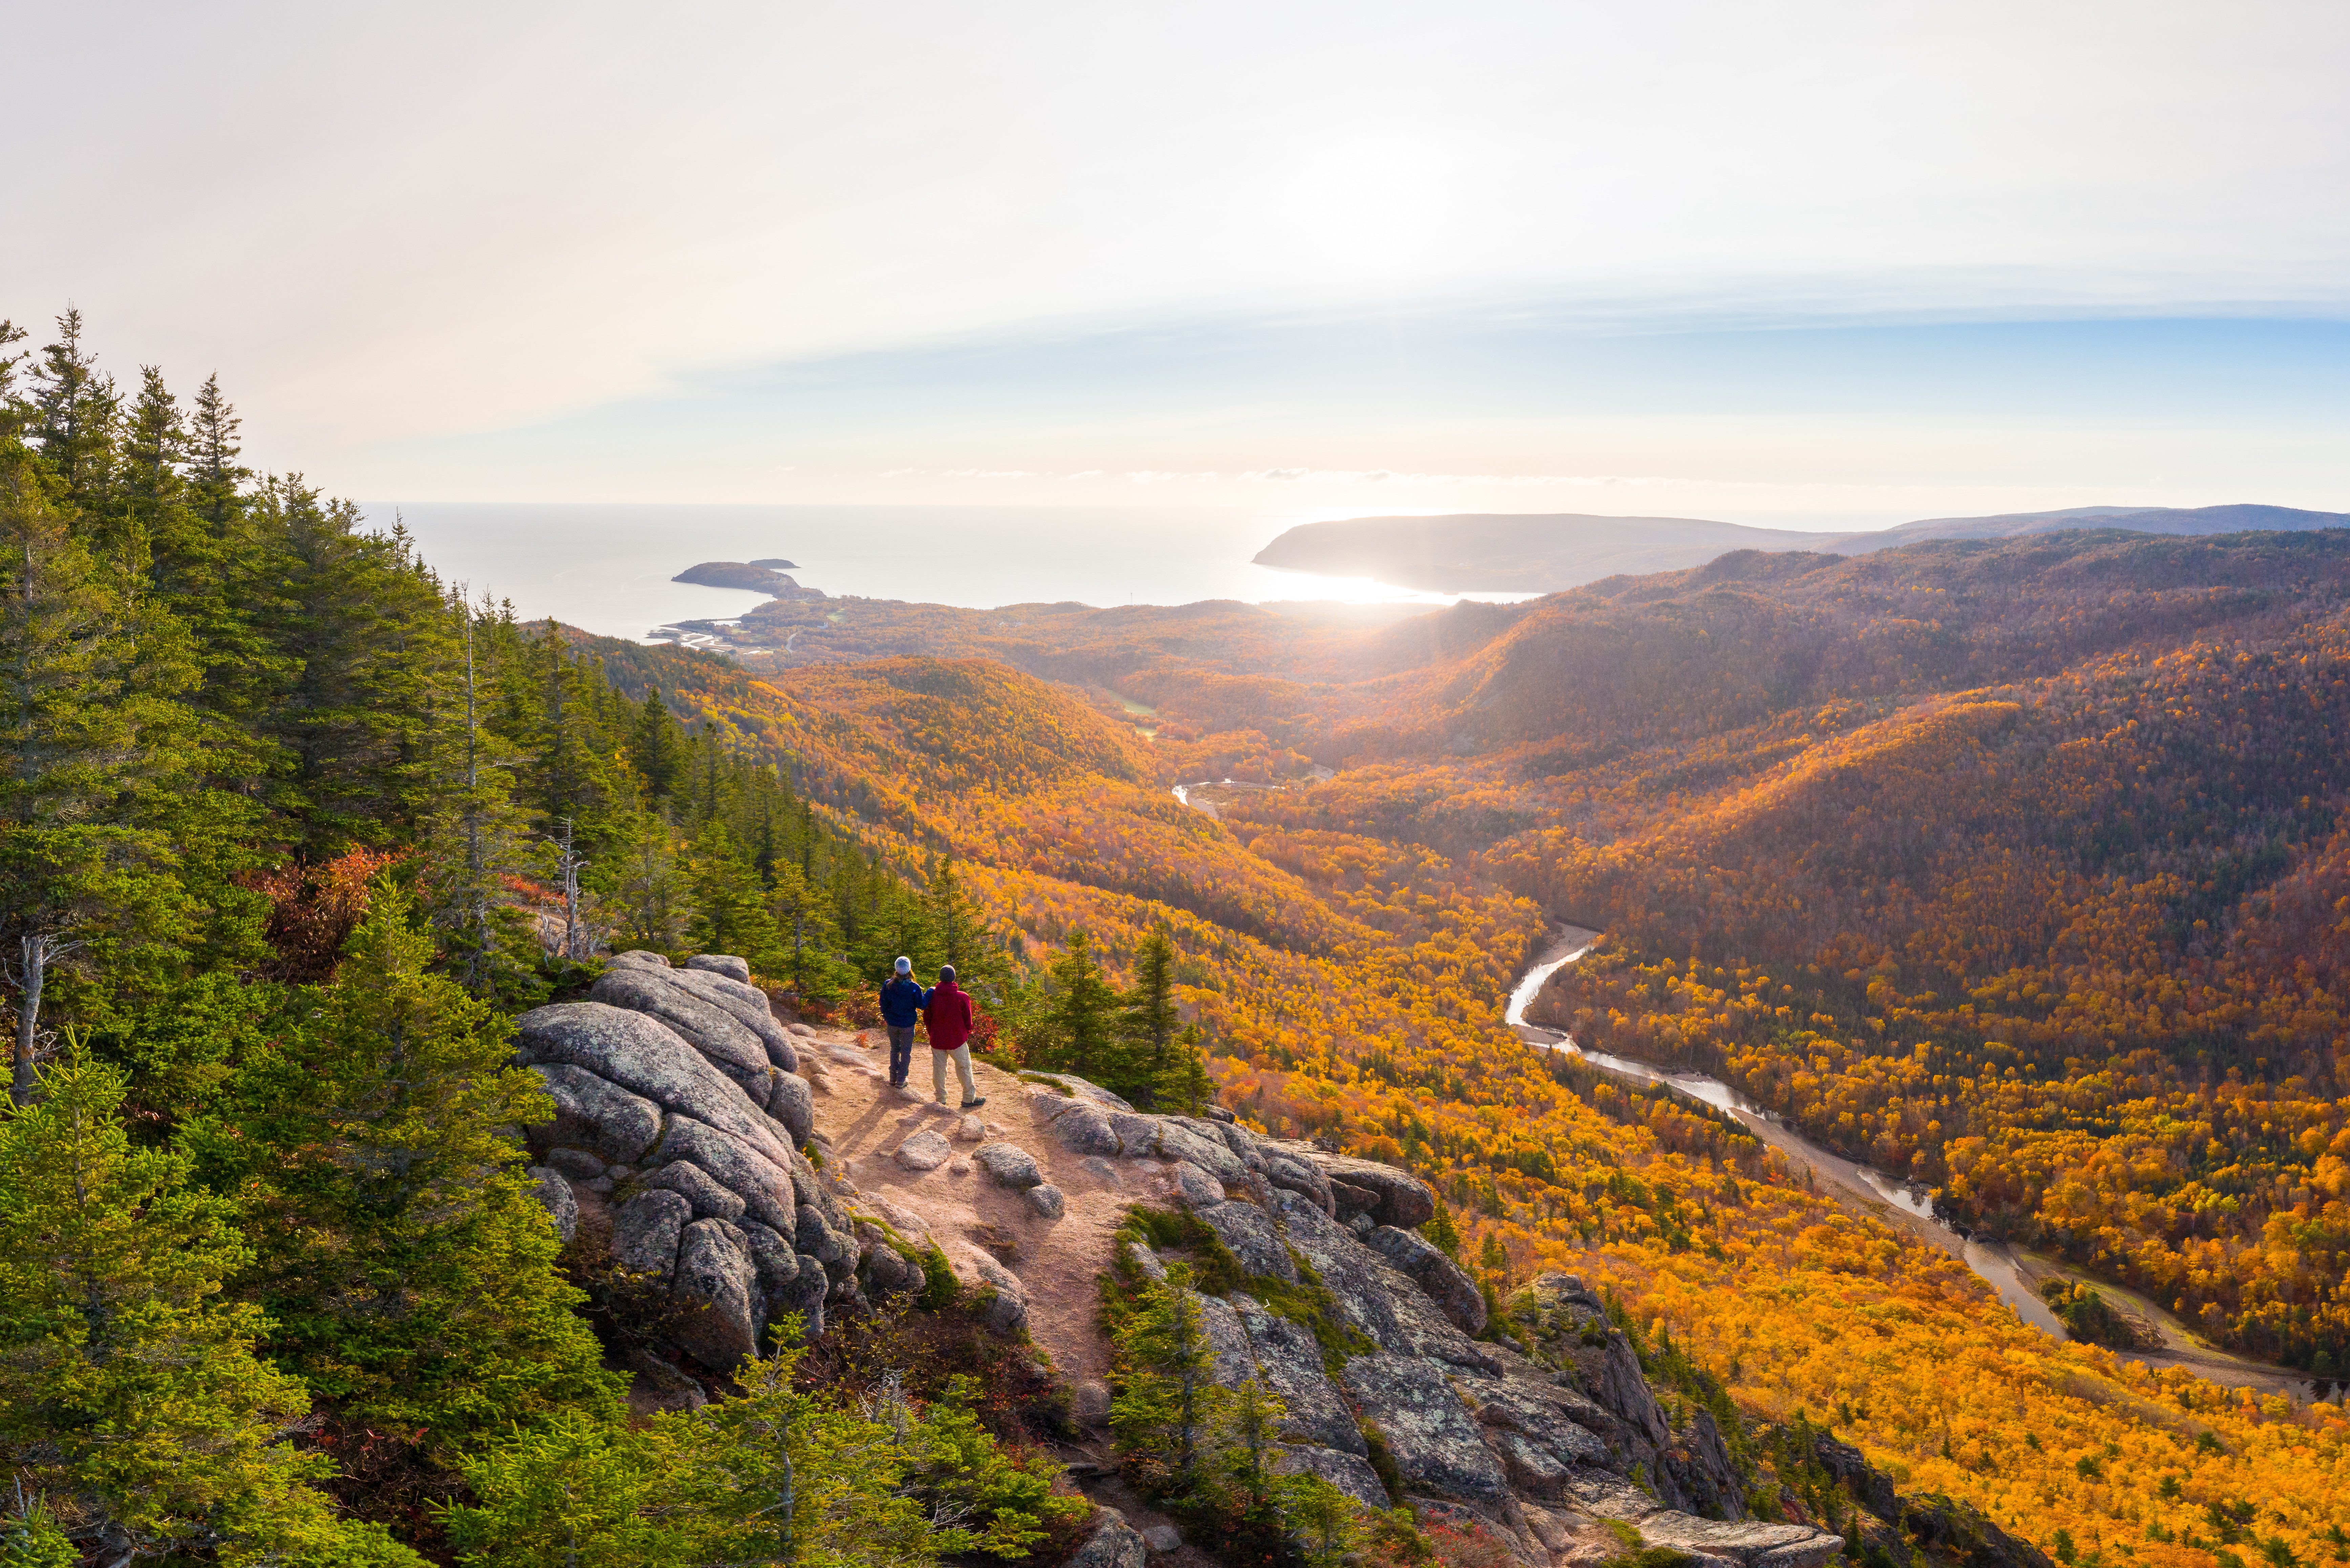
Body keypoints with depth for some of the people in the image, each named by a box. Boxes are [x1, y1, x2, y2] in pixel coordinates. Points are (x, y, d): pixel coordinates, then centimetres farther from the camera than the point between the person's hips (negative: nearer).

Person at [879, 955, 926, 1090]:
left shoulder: (888, 985, -10)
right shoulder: (914, 987, -20)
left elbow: (883, 1004, 0)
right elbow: (921, 1005, -14)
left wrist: (886, 1018, 17)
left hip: (892, 1023, 3)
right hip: (908, 1025, -3)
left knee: (894, 1049, 22)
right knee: (906, 1052, 12)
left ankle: (893, 1078, 28)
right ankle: (901, 1081, 15)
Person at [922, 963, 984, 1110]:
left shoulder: (932, 995, -7)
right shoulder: (962, 997, -13)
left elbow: (926, 1017, 3)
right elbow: (968, 1020, -5)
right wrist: (967, 1034, 12)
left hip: (937, 1039, 2)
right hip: (957, 1040, -2)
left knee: (939, 1068, 13)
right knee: (964, 1067, 10)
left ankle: (941, 1099, 20)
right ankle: (969, 1098, 16)